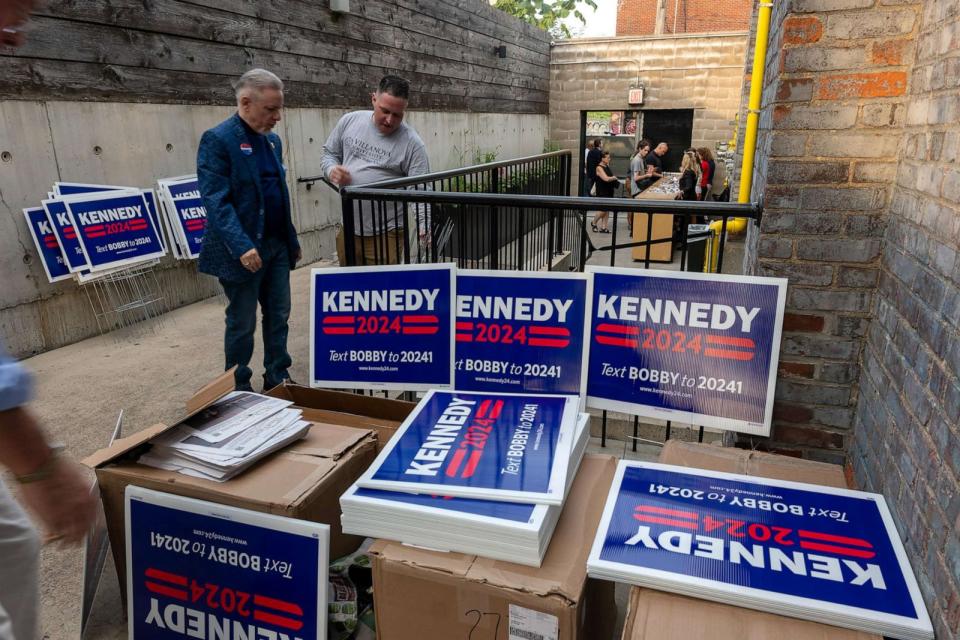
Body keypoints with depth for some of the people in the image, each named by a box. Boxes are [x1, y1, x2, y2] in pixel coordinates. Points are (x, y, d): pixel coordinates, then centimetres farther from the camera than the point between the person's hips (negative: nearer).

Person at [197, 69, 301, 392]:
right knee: (242, 325, 5)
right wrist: (242, 246, -26)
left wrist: (292, 238, 16)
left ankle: (278, 381, 27)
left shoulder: (272, 140, 12)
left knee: (278, 317, 13)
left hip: (277, 245, 7)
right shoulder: (217, 140, -12)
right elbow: (216, 201, -18)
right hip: (245, 250, -7)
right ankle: (239, 391, 20)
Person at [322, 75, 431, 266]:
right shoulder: (349, 121, 1)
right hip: (348, 229, 5)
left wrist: (425, 230, -27)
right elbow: (330, 153, 14)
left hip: (385, 235, -4)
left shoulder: (412, 144, -12)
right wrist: (332, 170, -8)